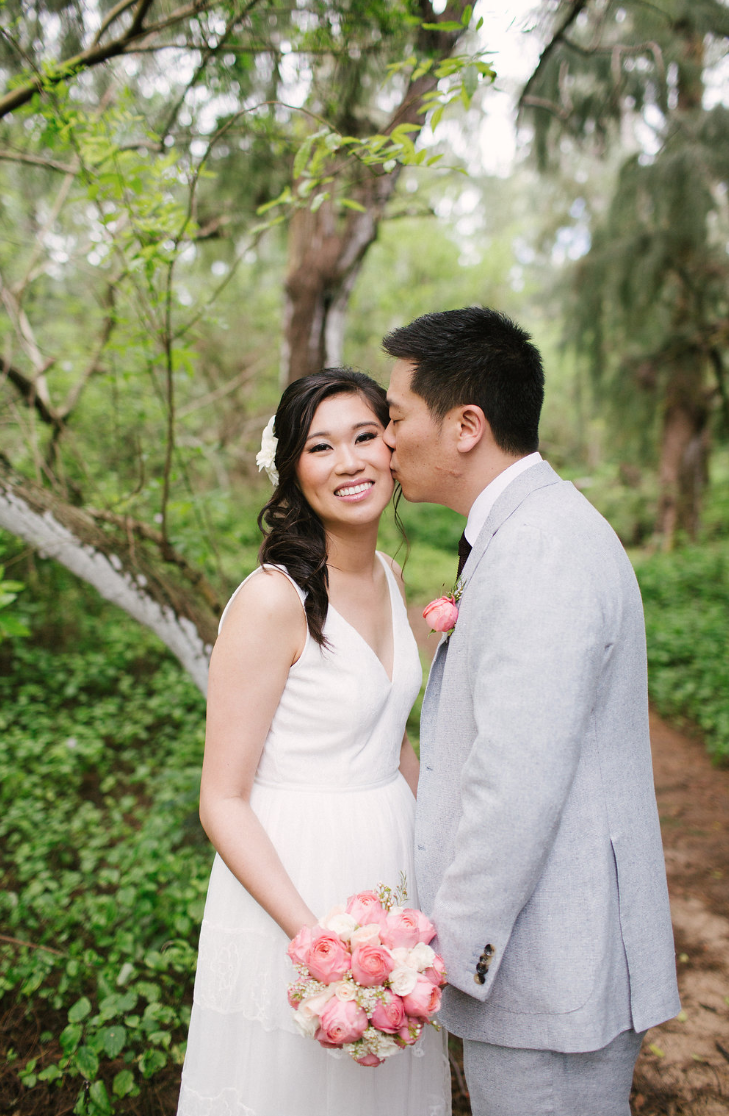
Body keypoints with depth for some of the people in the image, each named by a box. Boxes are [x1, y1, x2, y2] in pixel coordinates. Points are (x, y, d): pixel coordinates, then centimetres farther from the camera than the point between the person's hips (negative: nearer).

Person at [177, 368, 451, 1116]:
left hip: (391, 872, 7)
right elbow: (222, 802, -18)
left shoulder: (387, 576, 2)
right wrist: (313, 936, -25)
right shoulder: (272, 600, -21)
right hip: (292, 879, -7)